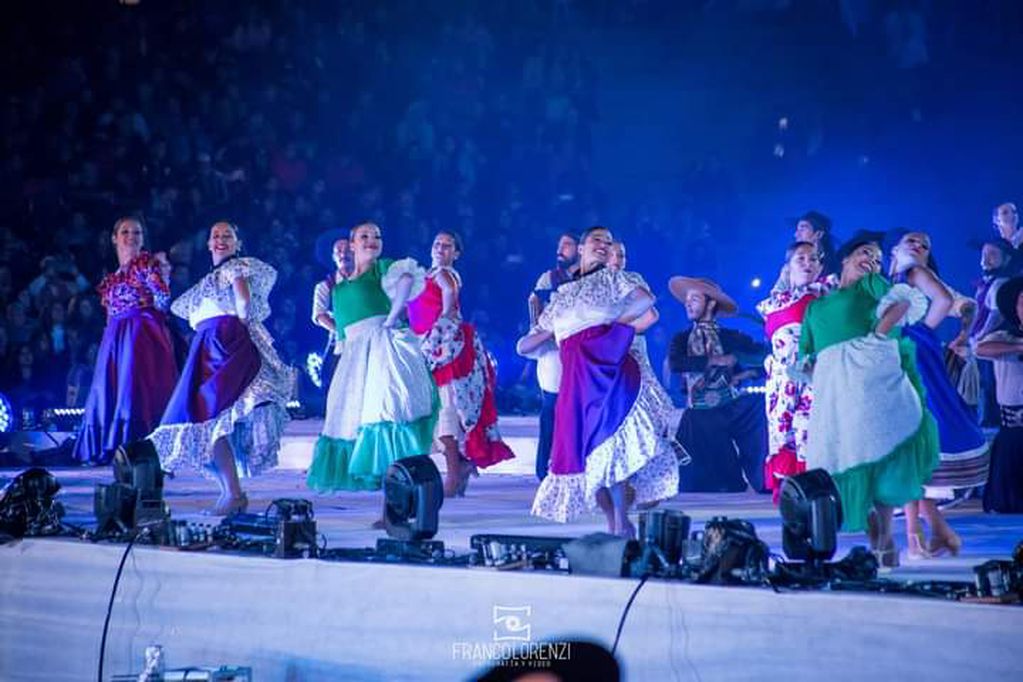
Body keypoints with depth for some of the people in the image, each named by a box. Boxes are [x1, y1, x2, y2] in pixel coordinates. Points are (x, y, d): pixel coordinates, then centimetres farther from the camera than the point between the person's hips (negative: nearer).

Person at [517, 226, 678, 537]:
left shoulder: (613, 278, 16)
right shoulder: (561, 296, 26)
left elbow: (646, 299, -5)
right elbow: (524, 346, 26)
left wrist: (612, 325, -5)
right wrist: (552, 331, 9)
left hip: (608, 363, -5)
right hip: (574, 377, 5)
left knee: (606, 444, -19)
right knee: (580, 451, -2)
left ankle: (622, 524, -16)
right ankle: (614, 525, 7)